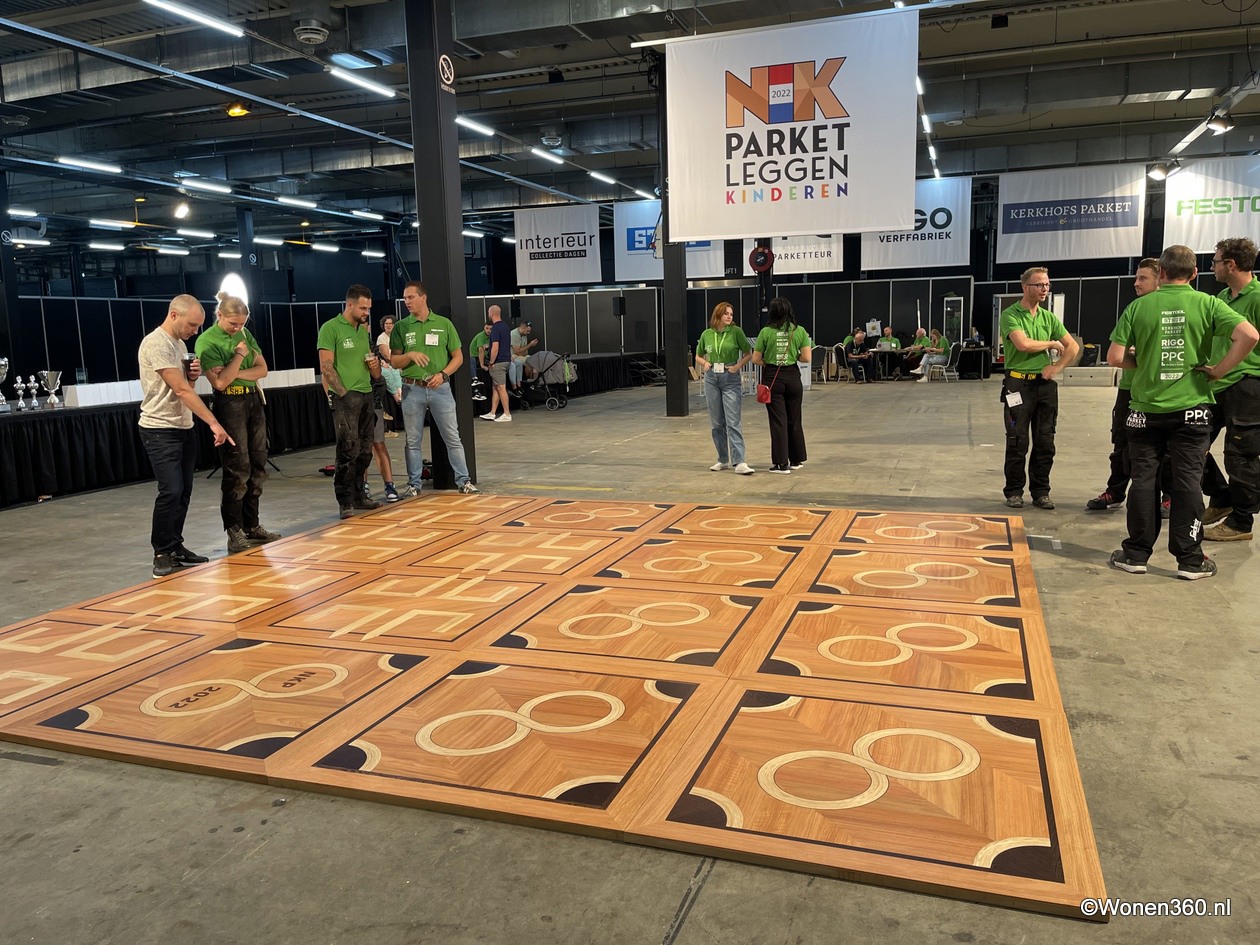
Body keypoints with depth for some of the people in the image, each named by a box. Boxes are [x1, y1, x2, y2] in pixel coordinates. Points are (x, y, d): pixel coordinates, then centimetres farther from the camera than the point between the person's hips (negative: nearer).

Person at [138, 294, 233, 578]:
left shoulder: (179, 343, 13)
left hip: (184, 428, 9)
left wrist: (193, 374, -1)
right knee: (171, 492, -12)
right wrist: (214, 423, -23)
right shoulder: (156, 344, -16)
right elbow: (181, 390, -21)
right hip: (160, 430, -9)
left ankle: (175, 547, 19)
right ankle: (162, 554, 0)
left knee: (183, 492, 10)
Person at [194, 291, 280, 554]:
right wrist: (240, 355, -13)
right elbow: (220, 382, -18)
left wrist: (237, 373, -10)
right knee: (237, 471, -7)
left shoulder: (244, 334, 11)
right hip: (229, 405, -7)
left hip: (254, 401, 7)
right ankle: (235, 534, -1)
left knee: (257, 468, 8)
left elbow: (262, 369, 6)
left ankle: (251, 526, 17)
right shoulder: (207, 341, -9)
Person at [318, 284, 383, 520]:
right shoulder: (331, 328, -5)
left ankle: (358, 495, 18)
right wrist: (343, 394, -14)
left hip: (367, 395, 7)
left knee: (365, 451, 8)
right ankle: (345, 502, -4)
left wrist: (375, 365, 1)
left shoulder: (364, 330, 16)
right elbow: (326, 368, -11)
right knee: (349, 451, -9)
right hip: (345, 397, -7)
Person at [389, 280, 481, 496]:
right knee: (412, 440, 7)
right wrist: (410, 355, -16)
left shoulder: (444, 323, 3)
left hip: (440, 387, -1)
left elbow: (458, 357, 5)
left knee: (453, 437, 2)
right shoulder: (401, 327, 4)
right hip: (412, 389, 1)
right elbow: (394, 361, 4)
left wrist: (443, 374, -10)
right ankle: (414, 484, 17)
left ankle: (463, 481, 9)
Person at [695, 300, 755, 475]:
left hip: (731, 379, -4)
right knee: (716, 423, 8)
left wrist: (738, 366, -11)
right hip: (711, 379, 4)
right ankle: (723, 459, 18)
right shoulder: (707, 334, 6)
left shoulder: (736, 331, -3)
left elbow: (749, 354, 3)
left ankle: (739, 462, -11)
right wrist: (704, 363, 0)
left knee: (733, 422, -9)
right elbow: (698, 356, 19)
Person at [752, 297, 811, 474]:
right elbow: (806, 358, -4)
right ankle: (796, 460, 24)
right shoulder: (800, 331, -2)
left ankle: (781, 463, 2)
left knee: (778, 421, 2)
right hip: (792, 377, 2)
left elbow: (755, 359, -5)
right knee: (794, 420, 15)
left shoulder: (766, 332, -7)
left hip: (772, 378, -2)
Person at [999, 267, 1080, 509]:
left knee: (1045, 442, 6)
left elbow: (1073, 347, 15)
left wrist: (1057, 367, -1)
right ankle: (1014, 491, 10)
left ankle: (1041, 491, 15)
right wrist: (1052, 343, -4)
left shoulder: (1049, 317, 12)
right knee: (1018, 442, -1)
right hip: (1019, 383, -5)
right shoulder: (1011, 315, -5)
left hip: (1045, 384, 5)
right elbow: (1023, 344, -20)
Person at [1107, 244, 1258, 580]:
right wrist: (1218, 371, -6)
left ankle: (1136, 554, 13)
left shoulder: (1138, 306, -3)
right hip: (1191, 406, 0)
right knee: (1187, 480, 4)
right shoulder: (1207, 304, -2)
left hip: (1146, 408, 0)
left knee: (1143, 479, 7)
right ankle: (1190, 559, 9)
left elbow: (1115, 357, -6)